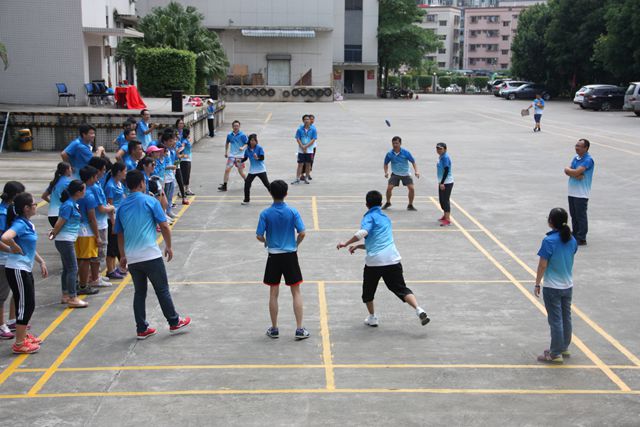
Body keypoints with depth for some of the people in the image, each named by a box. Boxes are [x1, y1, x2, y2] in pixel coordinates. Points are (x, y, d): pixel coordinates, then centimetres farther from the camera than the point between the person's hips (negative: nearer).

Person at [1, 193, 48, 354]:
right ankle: (19, 344, 6)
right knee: (25, 305, -3)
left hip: (25, 269, 9)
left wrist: (41, 262, 22)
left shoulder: (28, 224, 9)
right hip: (17, 270, -9)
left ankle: (24, 335, 35)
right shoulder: (20, 224, -19)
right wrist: (17, 249, -22)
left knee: (28, 304, 19)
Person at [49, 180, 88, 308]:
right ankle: (72, 298, -1)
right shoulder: (69, 205, -19)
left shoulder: (73, 204, 10)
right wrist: (54, 235, -1)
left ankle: (65, 295, 24)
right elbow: (59, 223, -16)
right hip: (65, 241, -9)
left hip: (68, 241, 9)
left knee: (67, 269, 15)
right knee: (73, 269, -5)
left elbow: (60, 222, 16)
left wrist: (54, 232, 9)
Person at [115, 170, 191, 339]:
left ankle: (142, 329, 15)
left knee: (139, 292, 13)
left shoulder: (122, 206, 9)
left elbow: (119, 234, 15)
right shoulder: (150, 201, -5)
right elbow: (164, 226, -6)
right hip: (151, 255, -5)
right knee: (162, 290, 6)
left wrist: (123, 256, 23)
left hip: (131, 258, 5)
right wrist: (168, 246, 6)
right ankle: (174, 322, 16)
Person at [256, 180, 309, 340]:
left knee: (273, 293, 10)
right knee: (296, 292, 8)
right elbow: (302, 233, -9)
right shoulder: (292, 211, -8)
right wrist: (296, 244, 10)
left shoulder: (265, 214, -8)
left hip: (274, 256, 0)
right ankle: (299, 330, 6)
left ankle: (274, 329, 17)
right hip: (290, 255, 0)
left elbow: (259, 236, -8)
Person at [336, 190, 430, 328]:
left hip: (374, 261, -5)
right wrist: (358, 246, 27)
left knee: (368, 291, 18)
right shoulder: (386, 218, 22)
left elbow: (363, 232, -21)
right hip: (392, 259, 5)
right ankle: (419, 310, -14)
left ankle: (372, 318, 24)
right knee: (401, 289, 5)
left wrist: (346, 243, -12)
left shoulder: (369, 217, 0)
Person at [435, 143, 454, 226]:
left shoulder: (445, 157, -18)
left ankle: (448, 220, -7)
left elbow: (446, 171, -23)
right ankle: (445, 216, 34)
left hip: (447, 183, -10)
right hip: (442, 182, 10)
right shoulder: (441, 157, 11)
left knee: (445, 200, -8)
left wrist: (442, 183, -25)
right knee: (442, 200, 18)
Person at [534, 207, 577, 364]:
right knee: (566, 318, 16)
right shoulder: (571, 240, -1)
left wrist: (537, 284, -7)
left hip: (552, 288, -6)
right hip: (568, 286, 6)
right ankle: (564, 348, 30)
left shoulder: (549, 241, -19)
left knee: (555, 320, 1)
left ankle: (556, 354, 8)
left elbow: (542, 265, -15)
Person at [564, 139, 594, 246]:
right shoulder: (576, 157, 12)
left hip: (581, 193, -8)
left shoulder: (588, 160, -15)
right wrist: (576, 175, -15)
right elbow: (567, 172, 5)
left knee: (581, 216, -2)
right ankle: (575, 236, 25)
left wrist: (568, 170, -4)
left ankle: (581, 239, 4)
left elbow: (577, 172, -23)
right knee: (573, 215, 14)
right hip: (572, 191, 8)